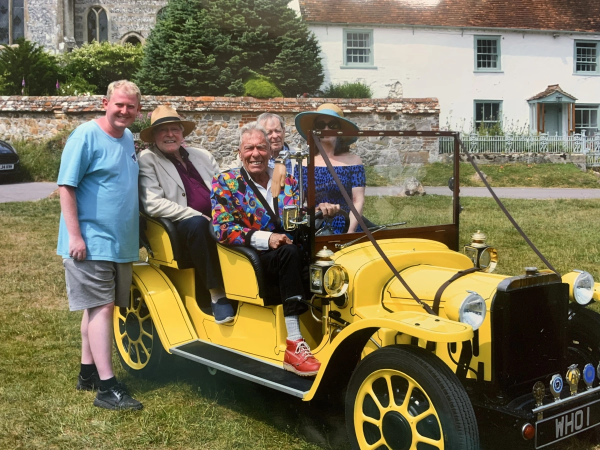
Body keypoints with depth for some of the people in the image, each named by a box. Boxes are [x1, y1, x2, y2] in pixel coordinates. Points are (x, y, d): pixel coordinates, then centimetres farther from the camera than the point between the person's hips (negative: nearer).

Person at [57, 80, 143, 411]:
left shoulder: (128, 138, 13)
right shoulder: (87, 135, -11)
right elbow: (66, 187, -14)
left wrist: (134, 234, 22)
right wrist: (75, 235, -20)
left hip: (121, 243, 8)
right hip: (91, 243, -8)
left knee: (98, 306, 14)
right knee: (101, 307, -10)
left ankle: (88, 373, 25)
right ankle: (106, 388, -8)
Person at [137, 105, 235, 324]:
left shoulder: (202, 156, 20)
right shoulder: (147, 160, 2)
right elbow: (153, 204, -11)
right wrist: (197, 216, -18)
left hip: (218, 221, 5)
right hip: (179, 228, -5)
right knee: (197, 224, -37)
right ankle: (217, 295, -28)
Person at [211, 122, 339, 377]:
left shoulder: (286, 182, 17)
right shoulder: (225, 183, 5)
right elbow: (223, 229, -7)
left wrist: (318, 211, -11)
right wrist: (266, 238, -20)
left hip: (287, 254, 5)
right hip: (250, 257, -4)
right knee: (289, 253, -35)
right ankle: (294, 344, -39)